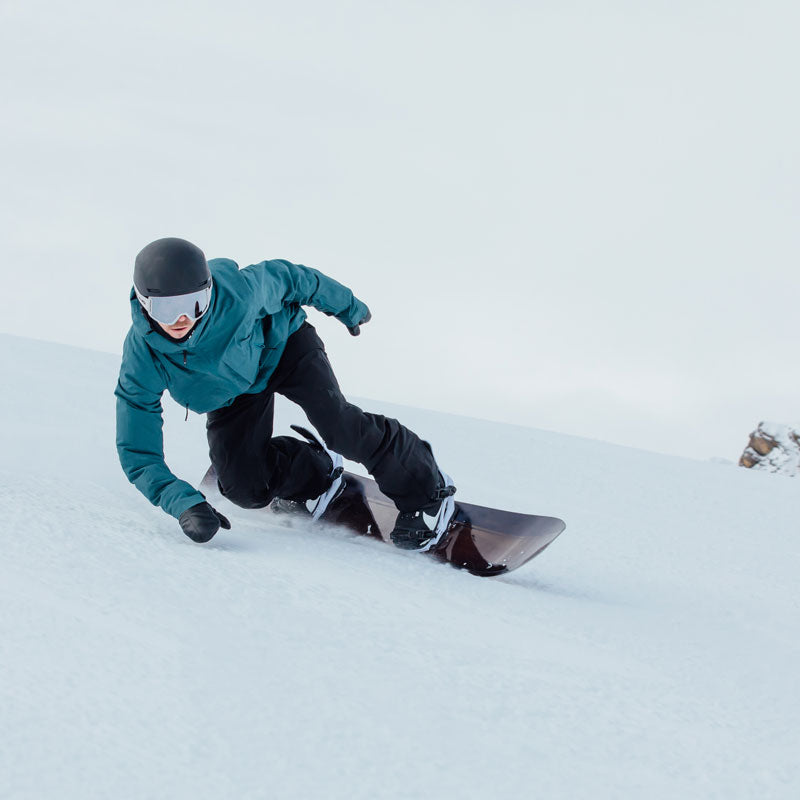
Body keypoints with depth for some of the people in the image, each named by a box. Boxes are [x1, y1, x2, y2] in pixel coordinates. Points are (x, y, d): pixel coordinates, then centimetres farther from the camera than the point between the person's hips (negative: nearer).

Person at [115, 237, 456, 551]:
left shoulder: (237, 292, -39)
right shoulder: (141, 358, -34)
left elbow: (287, 278, -15)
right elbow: (137, 452, -29)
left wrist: (347, 306, 2)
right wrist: (185, 505, -44)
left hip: (281, 344, -2)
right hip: (232, 393, 2)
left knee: (337, 423, -24)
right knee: (245, 487, -13)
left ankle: (424, 489, -2)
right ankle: (319, 472, 19)